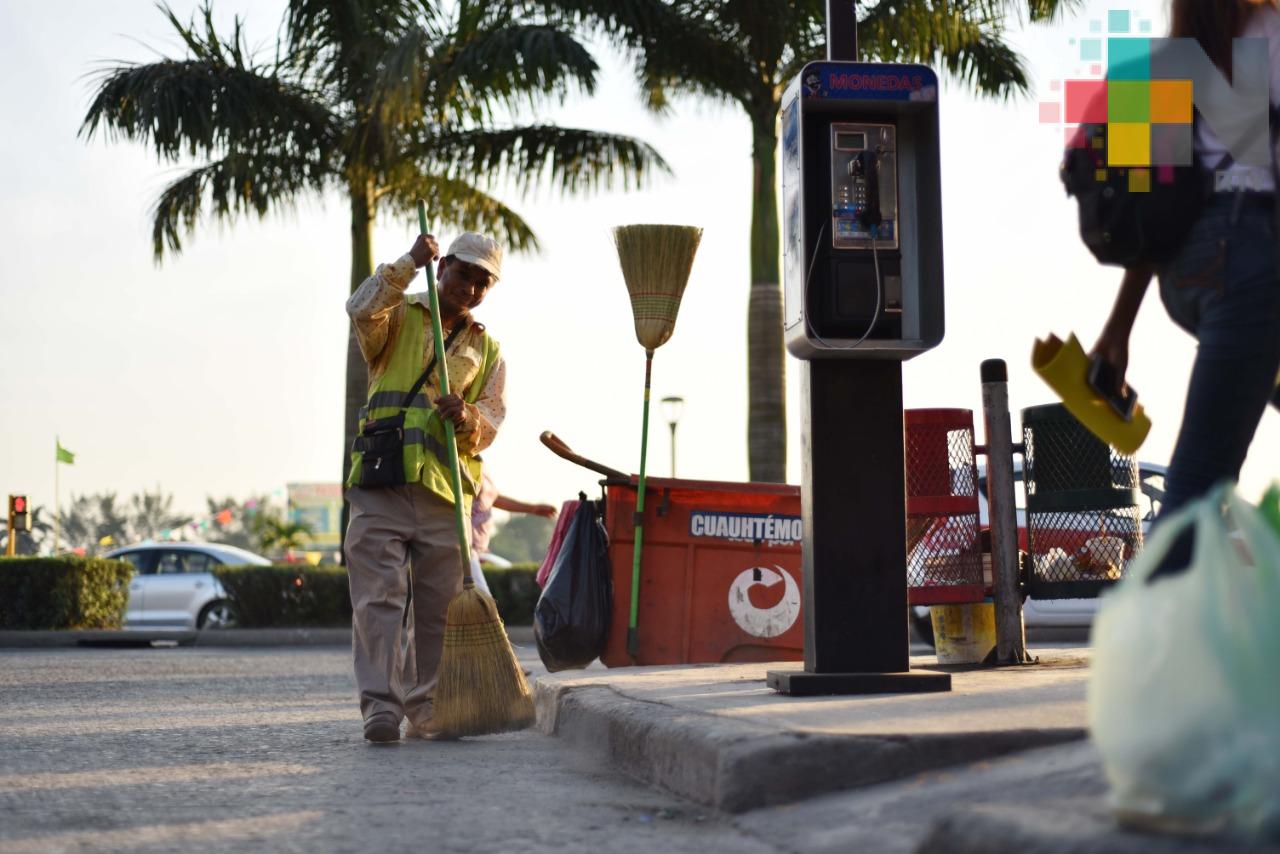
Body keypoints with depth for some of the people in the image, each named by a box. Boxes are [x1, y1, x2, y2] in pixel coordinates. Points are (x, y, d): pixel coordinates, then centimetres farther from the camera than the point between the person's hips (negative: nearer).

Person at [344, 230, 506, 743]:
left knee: (439, 606, 4)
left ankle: (427, 710, 12)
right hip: (381, 484, -3)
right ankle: (381, 705, -15)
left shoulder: (486, 351, 21)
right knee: (379, 596, -11)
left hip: (446, 491, 3)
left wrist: (467, 418, -13)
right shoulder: (399, 316, 13)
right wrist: (409, 264, -19)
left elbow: (490, 425, 9)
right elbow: (362, 309, -11)